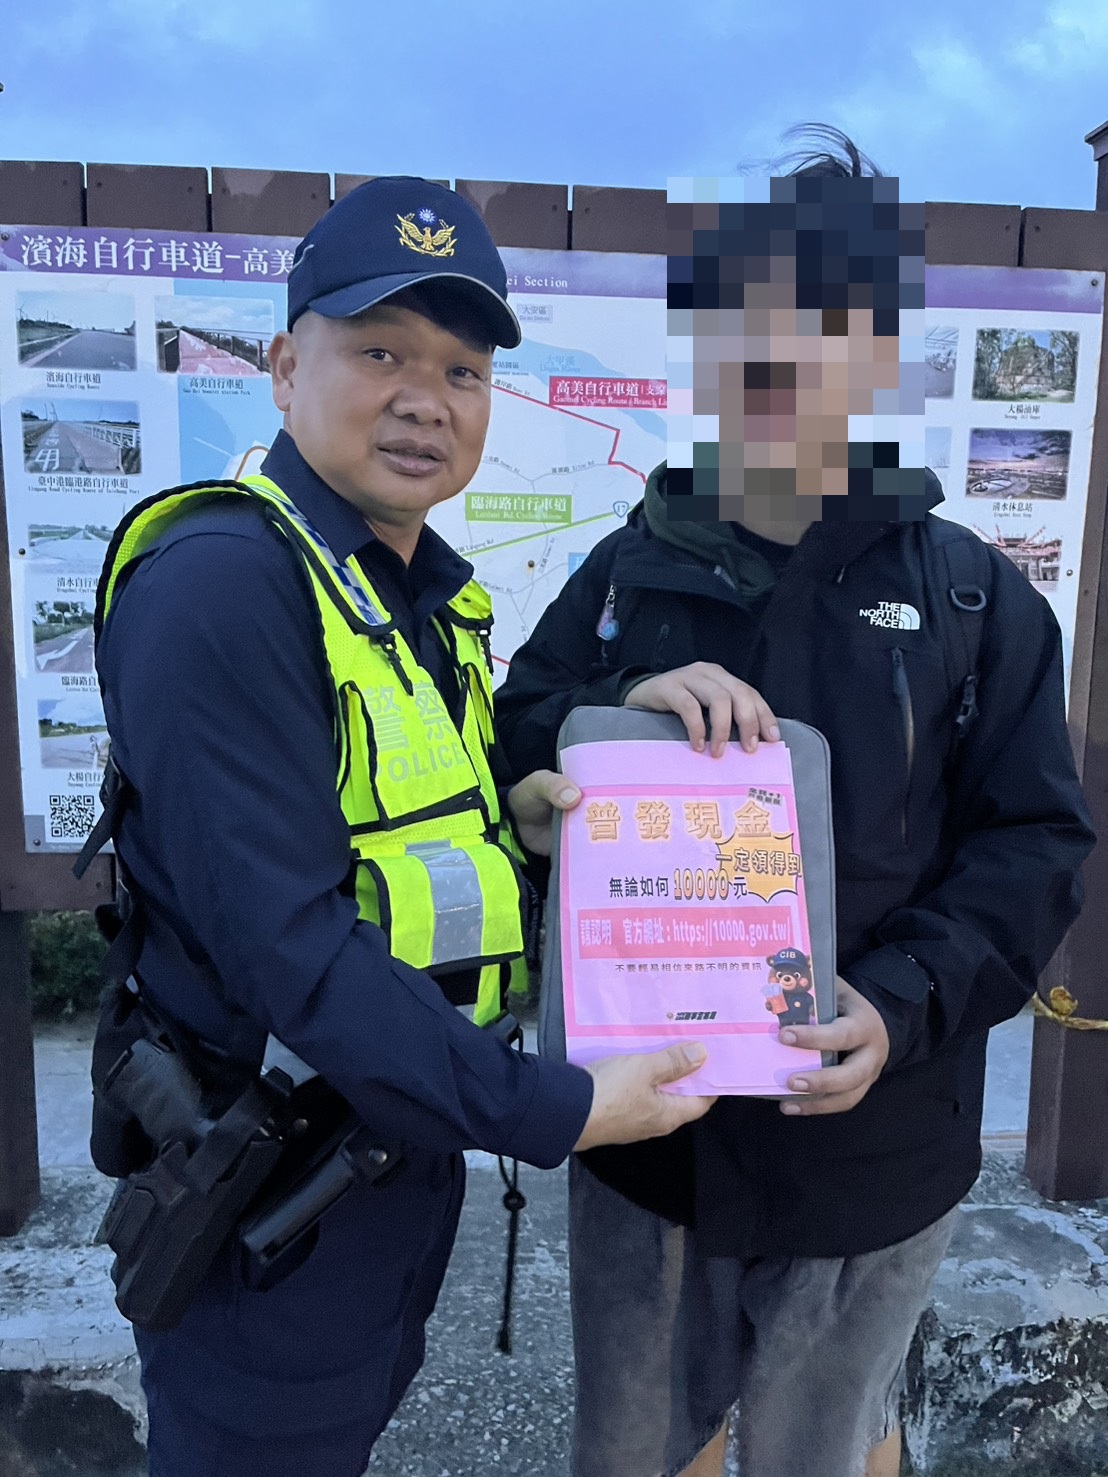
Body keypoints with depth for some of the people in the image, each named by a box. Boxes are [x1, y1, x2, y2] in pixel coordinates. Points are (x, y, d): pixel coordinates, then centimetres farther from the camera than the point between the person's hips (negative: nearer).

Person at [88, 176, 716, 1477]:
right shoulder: (223, 581, -24)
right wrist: (546, 1111, -26)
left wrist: (514, 815, -7)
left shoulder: (430, 589, 4)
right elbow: (283, 939, -30)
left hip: (411, 1138, 8)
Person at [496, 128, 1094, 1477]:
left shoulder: (974, 596, -5)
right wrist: (617, 708, -24)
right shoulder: (625, 576, 0)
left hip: (867, 1138, -1)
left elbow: (1033, 843, -6)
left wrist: (904, 1003, -21)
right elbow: (498, 759, -4)